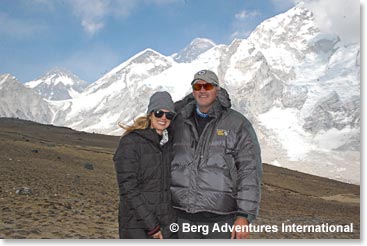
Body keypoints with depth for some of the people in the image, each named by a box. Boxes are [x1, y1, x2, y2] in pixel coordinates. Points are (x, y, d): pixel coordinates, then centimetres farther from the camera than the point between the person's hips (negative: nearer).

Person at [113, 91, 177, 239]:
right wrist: (151, 225, -15)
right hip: (137, 226, -6)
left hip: (166, 224, 6)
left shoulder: (168, 143, 9)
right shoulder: (131, 142, -10)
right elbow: (128, 188, -15)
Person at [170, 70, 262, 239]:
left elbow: (250, 171, -8)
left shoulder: (238, 124, -4)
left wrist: (245, 216, -15)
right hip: (183, 215, 4)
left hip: (220, 217, -3)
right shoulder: (179, 123, 8)